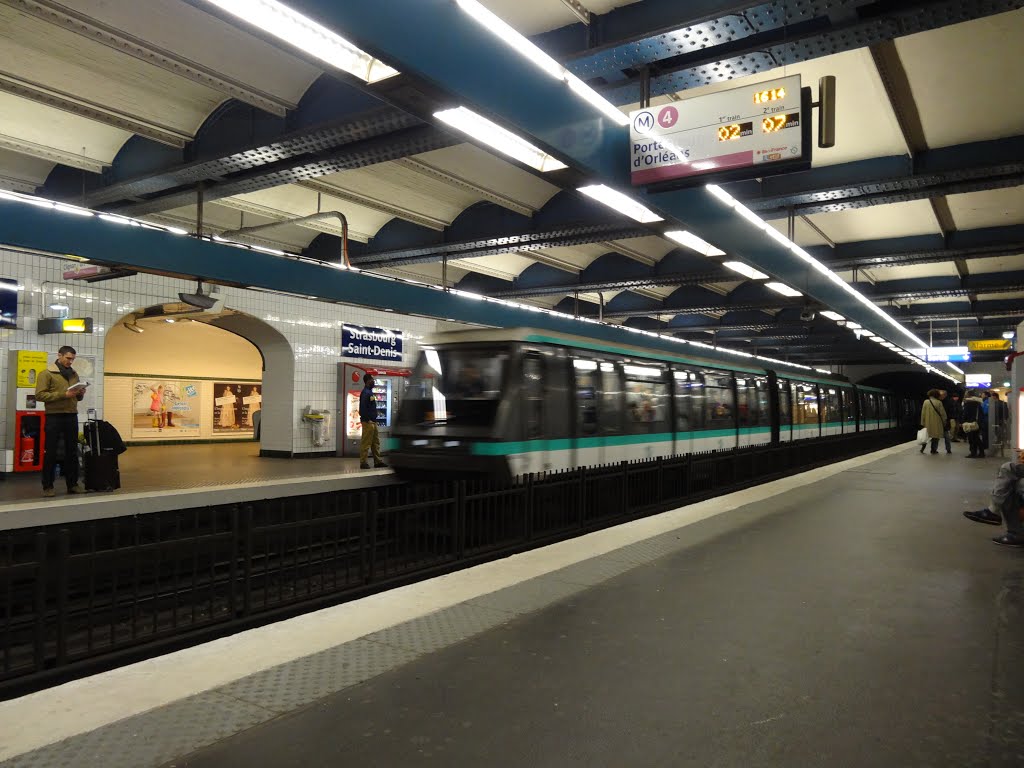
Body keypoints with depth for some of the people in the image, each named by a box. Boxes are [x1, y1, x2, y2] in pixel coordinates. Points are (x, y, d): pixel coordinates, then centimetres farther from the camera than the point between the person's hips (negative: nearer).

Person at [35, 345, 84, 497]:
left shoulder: (73, 374, 16)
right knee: (50, 452, 0)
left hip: (72, 416, 6)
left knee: (72, 451, 9)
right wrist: (63, 395, -20)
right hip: (54, 416, -6)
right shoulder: (46, 373, -3)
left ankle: (73, 484, 16)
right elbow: (40, 395, -13)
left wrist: (81, 394, -1)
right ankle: (47, 486, 7)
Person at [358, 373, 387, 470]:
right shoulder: (365, 393, -15)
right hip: (368, 422, -10)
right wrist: (367, 420, -20)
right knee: (366, 443, -5)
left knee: (376, 442, 13)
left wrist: (373, 419, 15)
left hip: (373, 421, 10)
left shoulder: (369, 392, 16)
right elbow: (363, 408, -22)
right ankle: (363, 463, 0)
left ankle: (377, 461, 19)